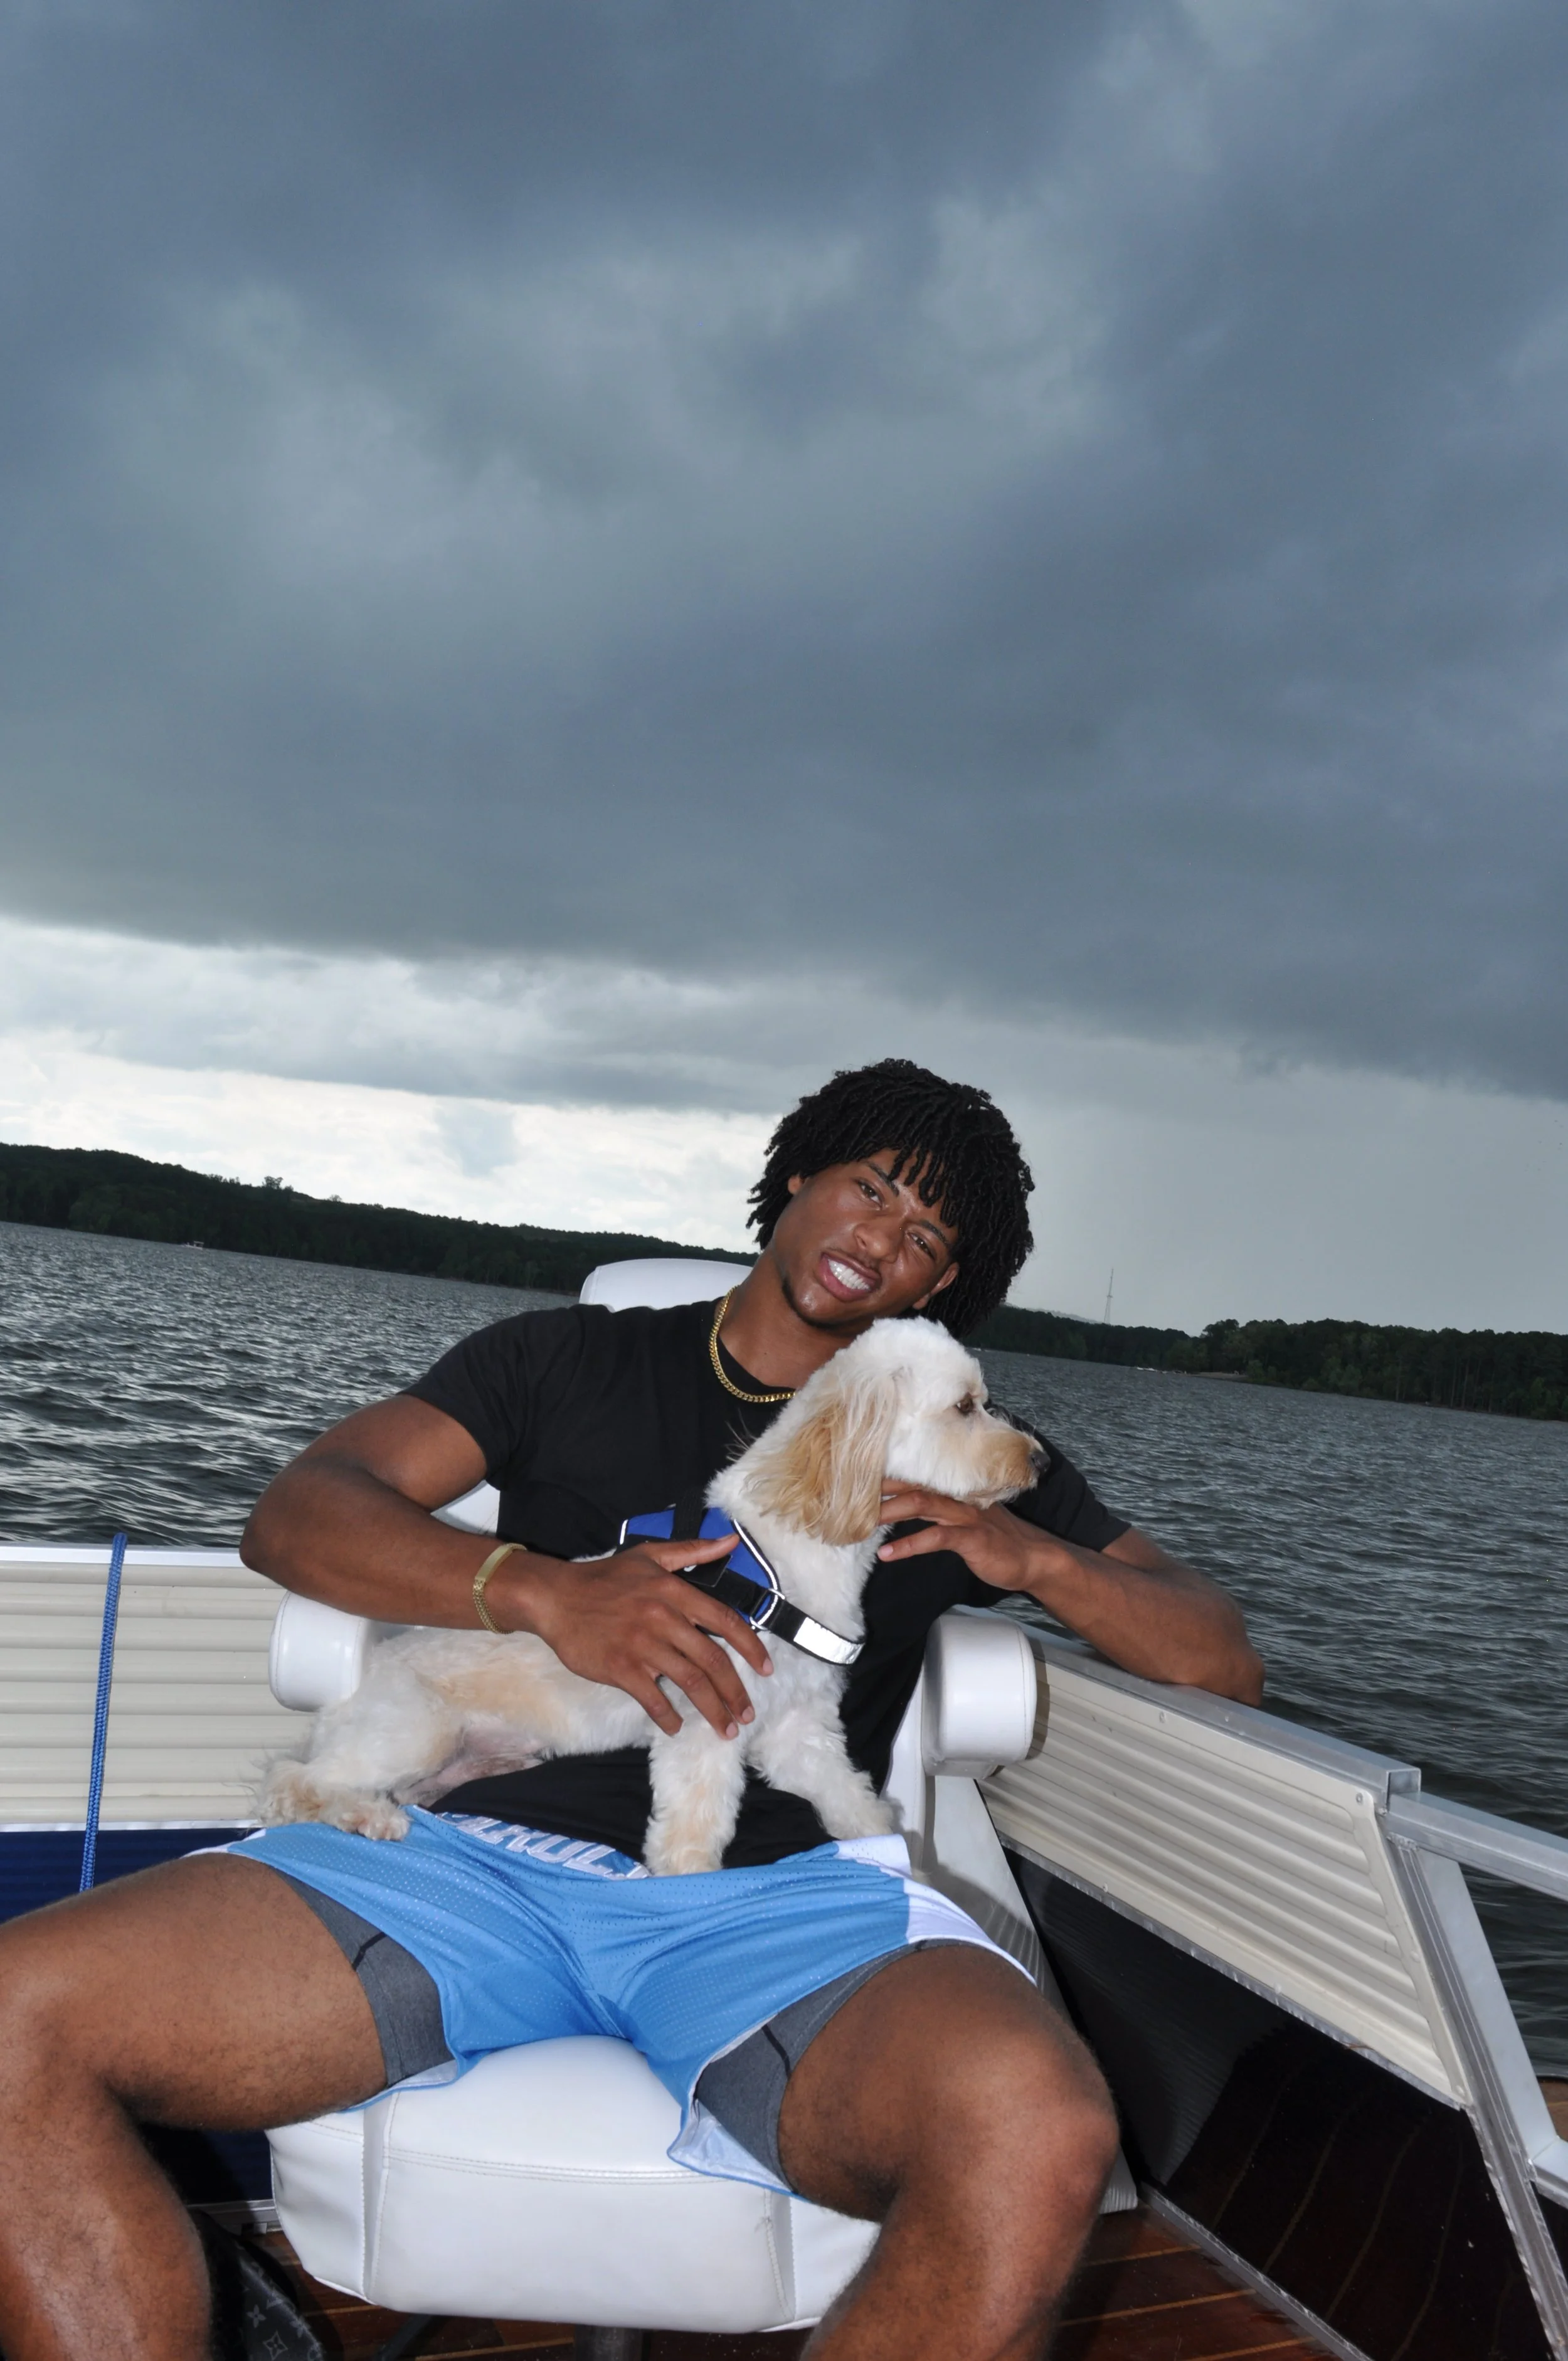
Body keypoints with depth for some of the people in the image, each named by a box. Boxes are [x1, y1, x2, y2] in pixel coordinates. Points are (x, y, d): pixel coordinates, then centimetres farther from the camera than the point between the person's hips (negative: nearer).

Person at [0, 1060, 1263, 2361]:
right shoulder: (571, 1358, 20)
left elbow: (1222, 1663, 21)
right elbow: (295, 1514, 9)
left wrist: (1037, 1557, 1)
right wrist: (543, 1587, -9)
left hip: (775, 1896, 0)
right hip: (489, 1850, 1)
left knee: (1040, 2142, -35)